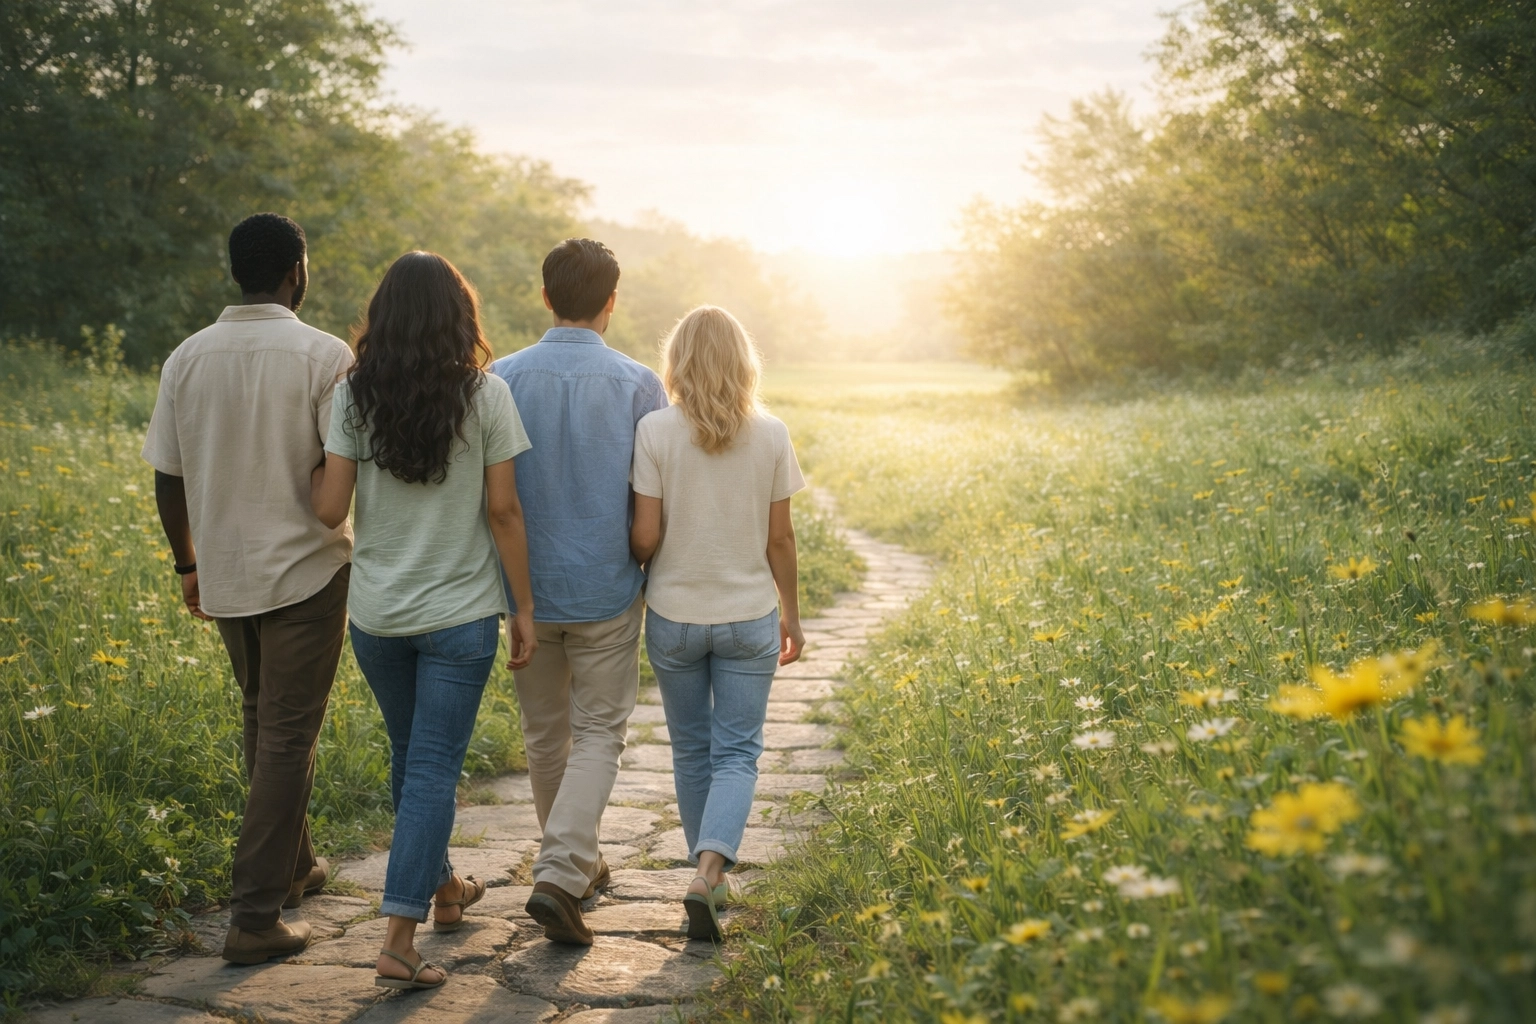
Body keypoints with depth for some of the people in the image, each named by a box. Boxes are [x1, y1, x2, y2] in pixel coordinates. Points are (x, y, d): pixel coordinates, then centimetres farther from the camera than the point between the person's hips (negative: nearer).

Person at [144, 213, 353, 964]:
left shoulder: (187, 358, 1)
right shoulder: (323, 356, -12)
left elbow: (167, 480, 5)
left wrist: (187, 565, 17)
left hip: (225, 573, 5)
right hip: (304, 570, -5)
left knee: (264, 724, 22)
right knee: (287, 738, 2)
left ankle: (292, 866, 37)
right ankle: (255, 917, 1)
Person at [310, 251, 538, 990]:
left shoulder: (355, 396, -4)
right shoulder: (485, 396, -9)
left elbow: (329, 509, -7)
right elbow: (503, 511, -8)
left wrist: (316, 463, 13)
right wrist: (524, 607, 0)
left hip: (376, 615, 3)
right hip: (459, 615, -3)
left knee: (411, 757, 21)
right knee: (433, 768, 2)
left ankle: (443, 888, 39)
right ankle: (399, 937, -2)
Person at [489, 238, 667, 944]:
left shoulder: (502, 378, -5)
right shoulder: (638, 385, -9)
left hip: (524, 589, 2)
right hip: (605, 591, -2)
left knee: (545, 735, 17)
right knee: (598, 733, 6)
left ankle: (577, 862, 32)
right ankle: (559, 875, -8)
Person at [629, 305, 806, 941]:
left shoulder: (656, 432, -11)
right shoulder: (771, 435, -6)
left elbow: (645, 537, -12)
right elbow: (780, 538, -1)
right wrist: (791, 614, 12)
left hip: (674, 617, 0)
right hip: (749, 618, 0)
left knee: (691, 750, 17)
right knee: (737, 752, 7)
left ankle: (708, 871, 29)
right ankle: (709, 873, -13)